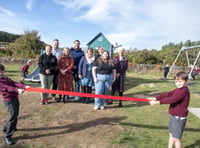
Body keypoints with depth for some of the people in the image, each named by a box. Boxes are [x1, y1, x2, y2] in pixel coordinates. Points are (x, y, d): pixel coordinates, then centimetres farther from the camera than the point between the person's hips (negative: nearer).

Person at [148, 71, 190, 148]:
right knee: (171, 134, 21)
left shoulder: (184, 91, -21)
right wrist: (155, 98, -13)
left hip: (179, 117, -9)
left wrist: (158, 102, -32)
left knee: (176, 138, 2)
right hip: (174, 116, 9)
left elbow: (172, 99, -30)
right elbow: (168, 94, -1)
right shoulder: (178, 90, 8)